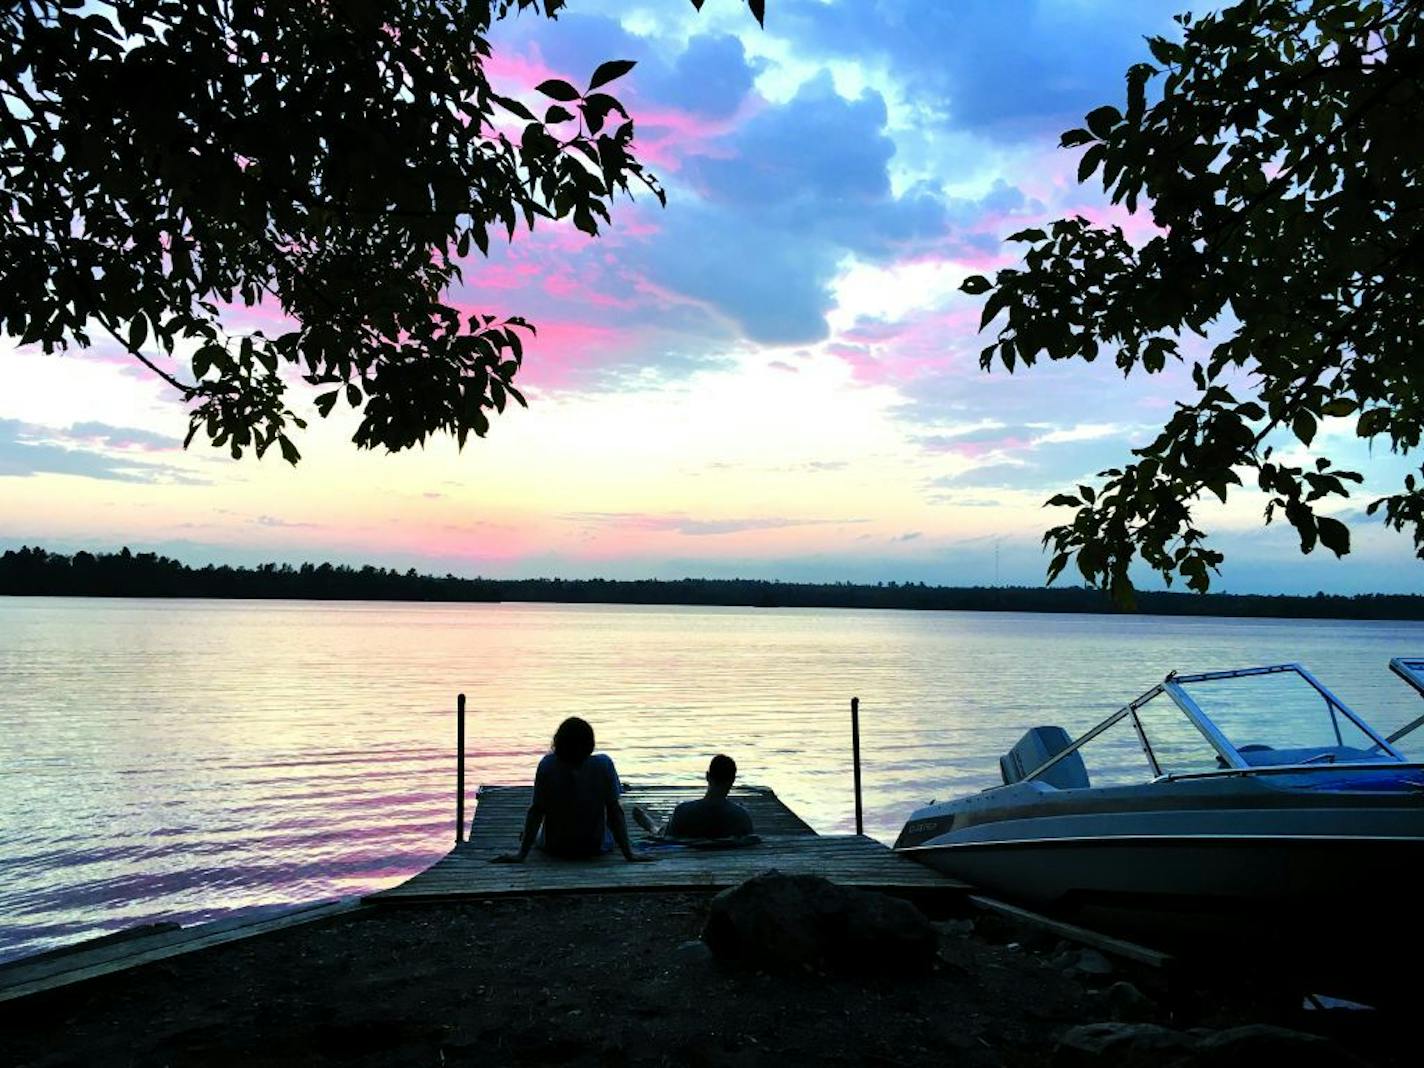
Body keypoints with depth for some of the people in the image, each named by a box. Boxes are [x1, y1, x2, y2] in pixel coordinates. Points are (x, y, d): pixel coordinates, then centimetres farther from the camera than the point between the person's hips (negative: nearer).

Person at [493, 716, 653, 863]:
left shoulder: (547, 765, -19)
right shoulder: (604, 764, -19)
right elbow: (614, 810, -17)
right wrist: (628, 853, -12)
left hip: (554, 848, 0)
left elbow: (536, 811, -16)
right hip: (595, 848, 0)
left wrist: (521, 854, -10)